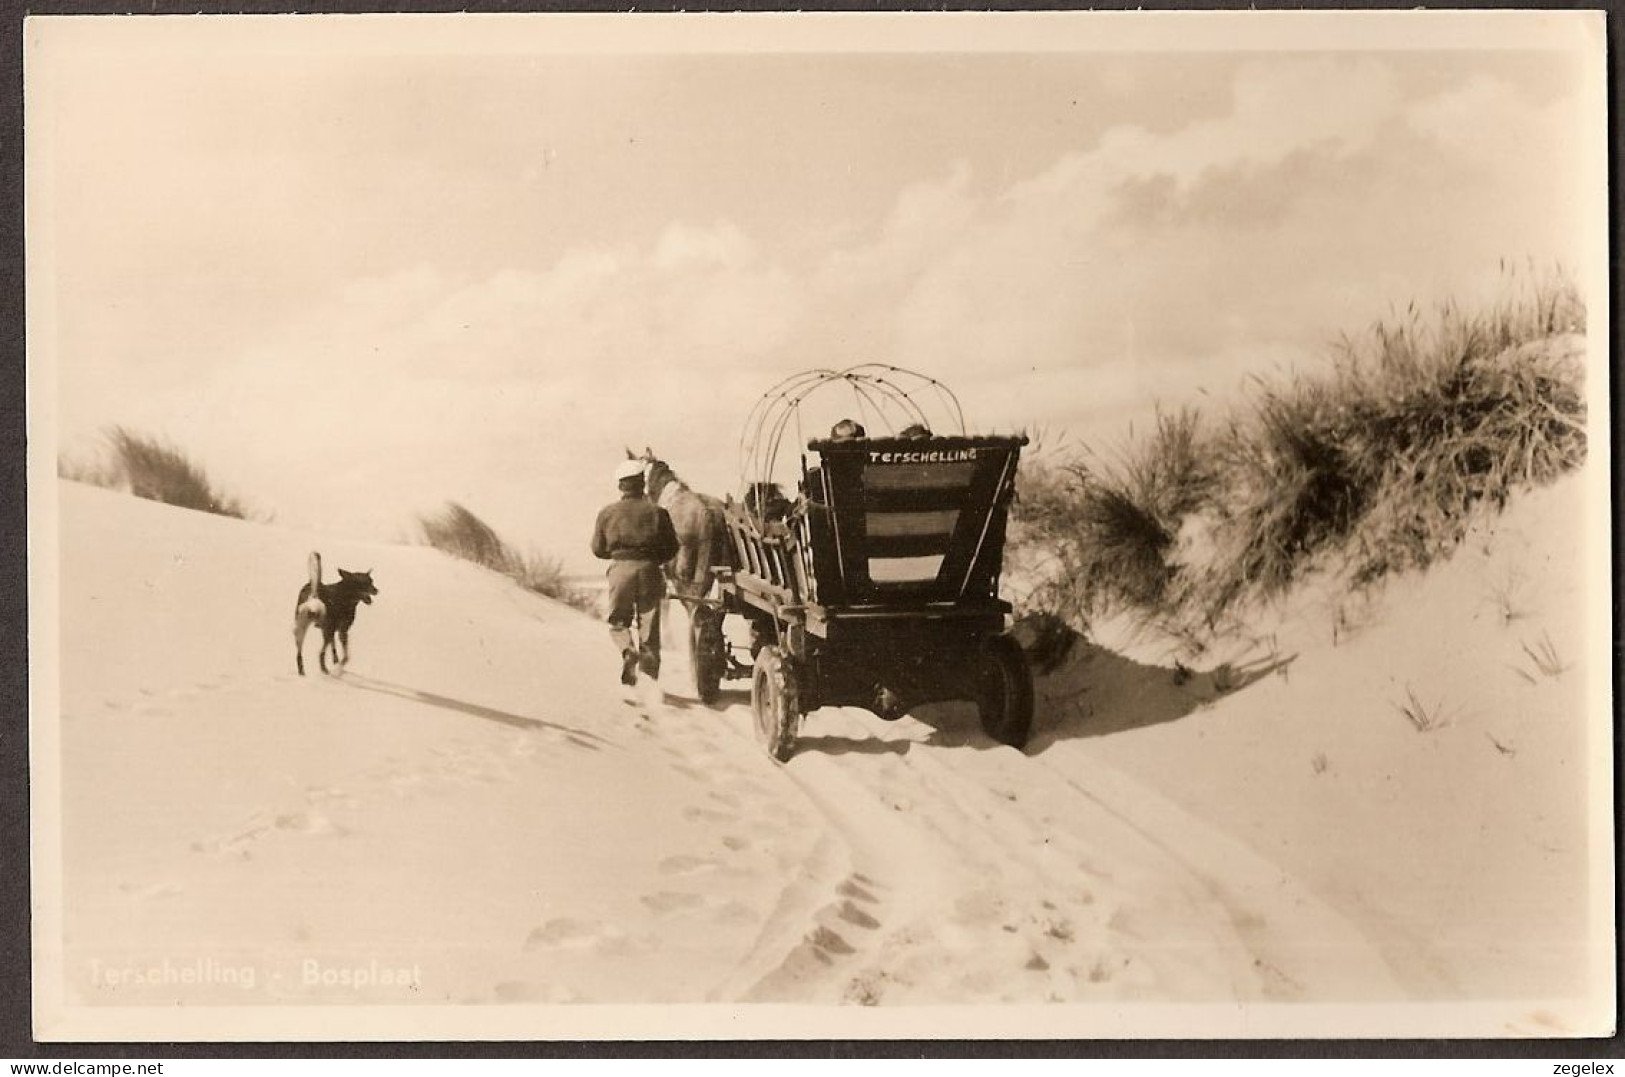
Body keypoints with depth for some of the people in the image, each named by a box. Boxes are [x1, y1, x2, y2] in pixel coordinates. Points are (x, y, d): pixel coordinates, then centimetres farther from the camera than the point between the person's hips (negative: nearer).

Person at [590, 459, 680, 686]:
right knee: (649, 626, 9)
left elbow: (598, 549, 6)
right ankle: (649, 676, 10)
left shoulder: (607, 513, 0)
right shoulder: (656, 511, -1)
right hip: (649, 570, 0)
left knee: (618, 621, 14)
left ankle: (628, 650, -17)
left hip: (620, 568, 0)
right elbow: (672, 547, 1)